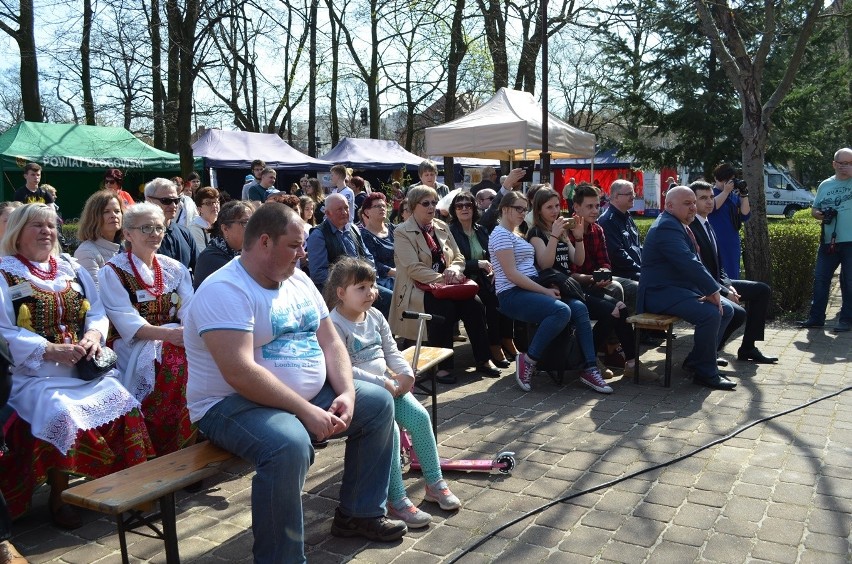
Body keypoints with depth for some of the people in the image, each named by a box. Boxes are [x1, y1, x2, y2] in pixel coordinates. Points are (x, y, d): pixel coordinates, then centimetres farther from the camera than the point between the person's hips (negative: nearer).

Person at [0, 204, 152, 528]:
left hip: (85, 369, 5)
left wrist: (94, 335, -8)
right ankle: (58, 499, -10)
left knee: (124, 405, -18)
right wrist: (50, 350, -18)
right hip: (35, 374, -4)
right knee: (62, 416, -30)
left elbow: (97, 313, 15)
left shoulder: (73, 270, 18)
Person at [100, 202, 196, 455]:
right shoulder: (113, 272, 0)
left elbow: (190, 310, 4)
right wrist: (168, 334, -26)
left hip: (177, 337, 5)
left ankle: (194, 440, -13)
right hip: (134, 344, -4)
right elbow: (127, 322, -12)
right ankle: (164, 450, -19)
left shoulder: (175, 268, 14)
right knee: (173, 365, -34)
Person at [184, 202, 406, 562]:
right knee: (288, 445, -38)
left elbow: (330, 341, 8)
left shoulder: (298, 281, 7)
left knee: (378, 403, 9)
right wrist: (306, 411, -27)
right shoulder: (225, 290, -20)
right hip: (234, 404, -9)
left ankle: (359, 513, 20)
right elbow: (240, 373, -29)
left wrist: (346, 393, -9)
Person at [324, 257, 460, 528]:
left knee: (420, 417, -7)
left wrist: (405, 373, -6)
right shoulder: (334, 324, -15)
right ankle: (396, 501, -15)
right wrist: (382, 383, -22)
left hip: (389, 385, 8)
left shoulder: (375, 316, 10)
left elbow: (391, 351, 15)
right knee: (389, 431, -26)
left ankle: (434, 482, 9)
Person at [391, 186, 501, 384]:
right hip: (419, 289, -5)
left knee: (475, 303, -21)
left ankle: (483, 359, -11)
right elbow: (414, 269, -14)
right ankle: (443, 366, -22)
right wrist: (443, 278, -22)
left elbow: (458, 257, 15)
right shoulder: (402, 232, -4)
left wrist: (453, 270, -8)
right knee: (445, 308, -34)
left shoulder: (442, 227, 16)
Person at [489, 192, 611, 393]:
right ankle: (528, 361, -16)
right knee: (562, 311, -30)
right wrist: (545, 291, -16)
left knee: (579, 308, -11)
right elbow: (511, 274, -15)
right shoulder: (501, 234, -5)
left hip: (532, 290, 9)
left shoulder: (517, 234, 23)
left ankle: (589, 369, -10)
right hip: (513, 294, -9)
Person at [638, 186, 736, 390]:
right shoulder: (666, 226, -17)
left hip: (681, 288, 11)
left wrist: (711, 290, -1)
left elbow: (694, 262, 14)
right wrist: (713, 290, -19)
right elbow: (688, 263, -25)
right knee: (711, 314, -27)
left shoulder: (679, 226, 18)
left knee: (726, 310, 7)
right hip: (661, 293, -11)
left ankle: (695, 361, 15)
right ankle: (705, 372, -12)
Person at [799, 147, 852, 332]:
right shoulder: (825, 185, 12)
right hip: (829, 241, 4)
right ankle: (816, 317, 16)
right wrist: (821, 215, -4)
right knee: (820, 279, 7)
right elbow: (814, 210, 18)